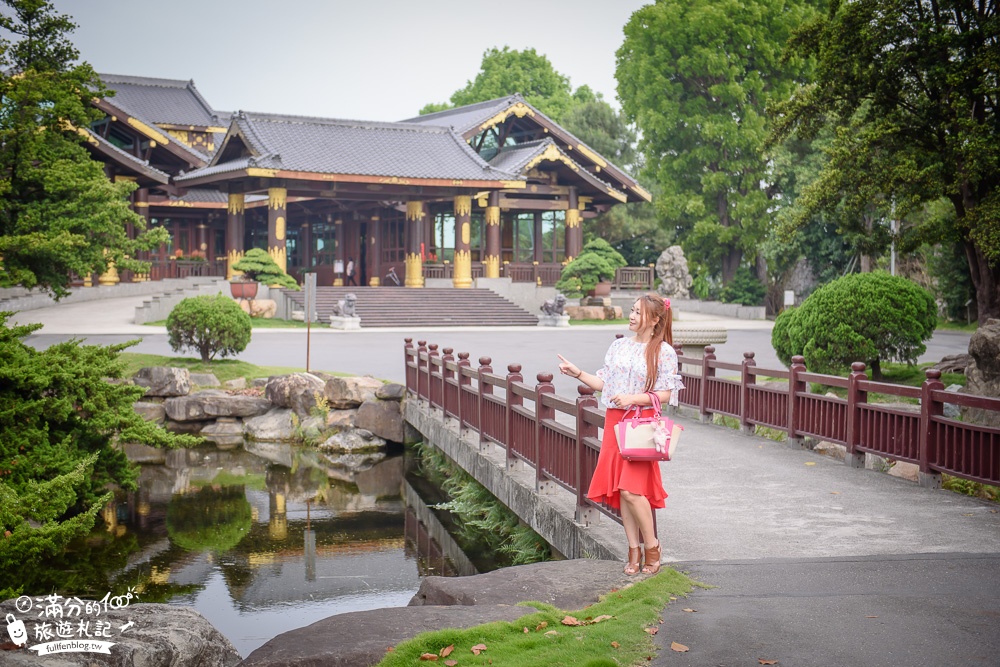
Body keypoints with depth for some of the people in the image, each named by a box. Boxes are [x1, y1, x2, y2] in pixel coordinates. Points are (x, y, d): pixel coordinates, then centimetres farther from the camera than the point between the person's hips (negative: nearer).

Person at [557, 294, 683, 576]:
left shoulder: (663, 351, -5)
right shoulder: (619, 346, 11)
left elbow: (665, 394, -8)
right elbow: (604, 384, 13)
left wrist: (633, 398, -18)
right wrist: (577, 373, 2)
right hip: (614, 422, 6)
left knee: (631, 489, -13)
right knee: (619, 489, 5)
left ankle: (651, 547, 6)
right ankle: (634, 550, 15)